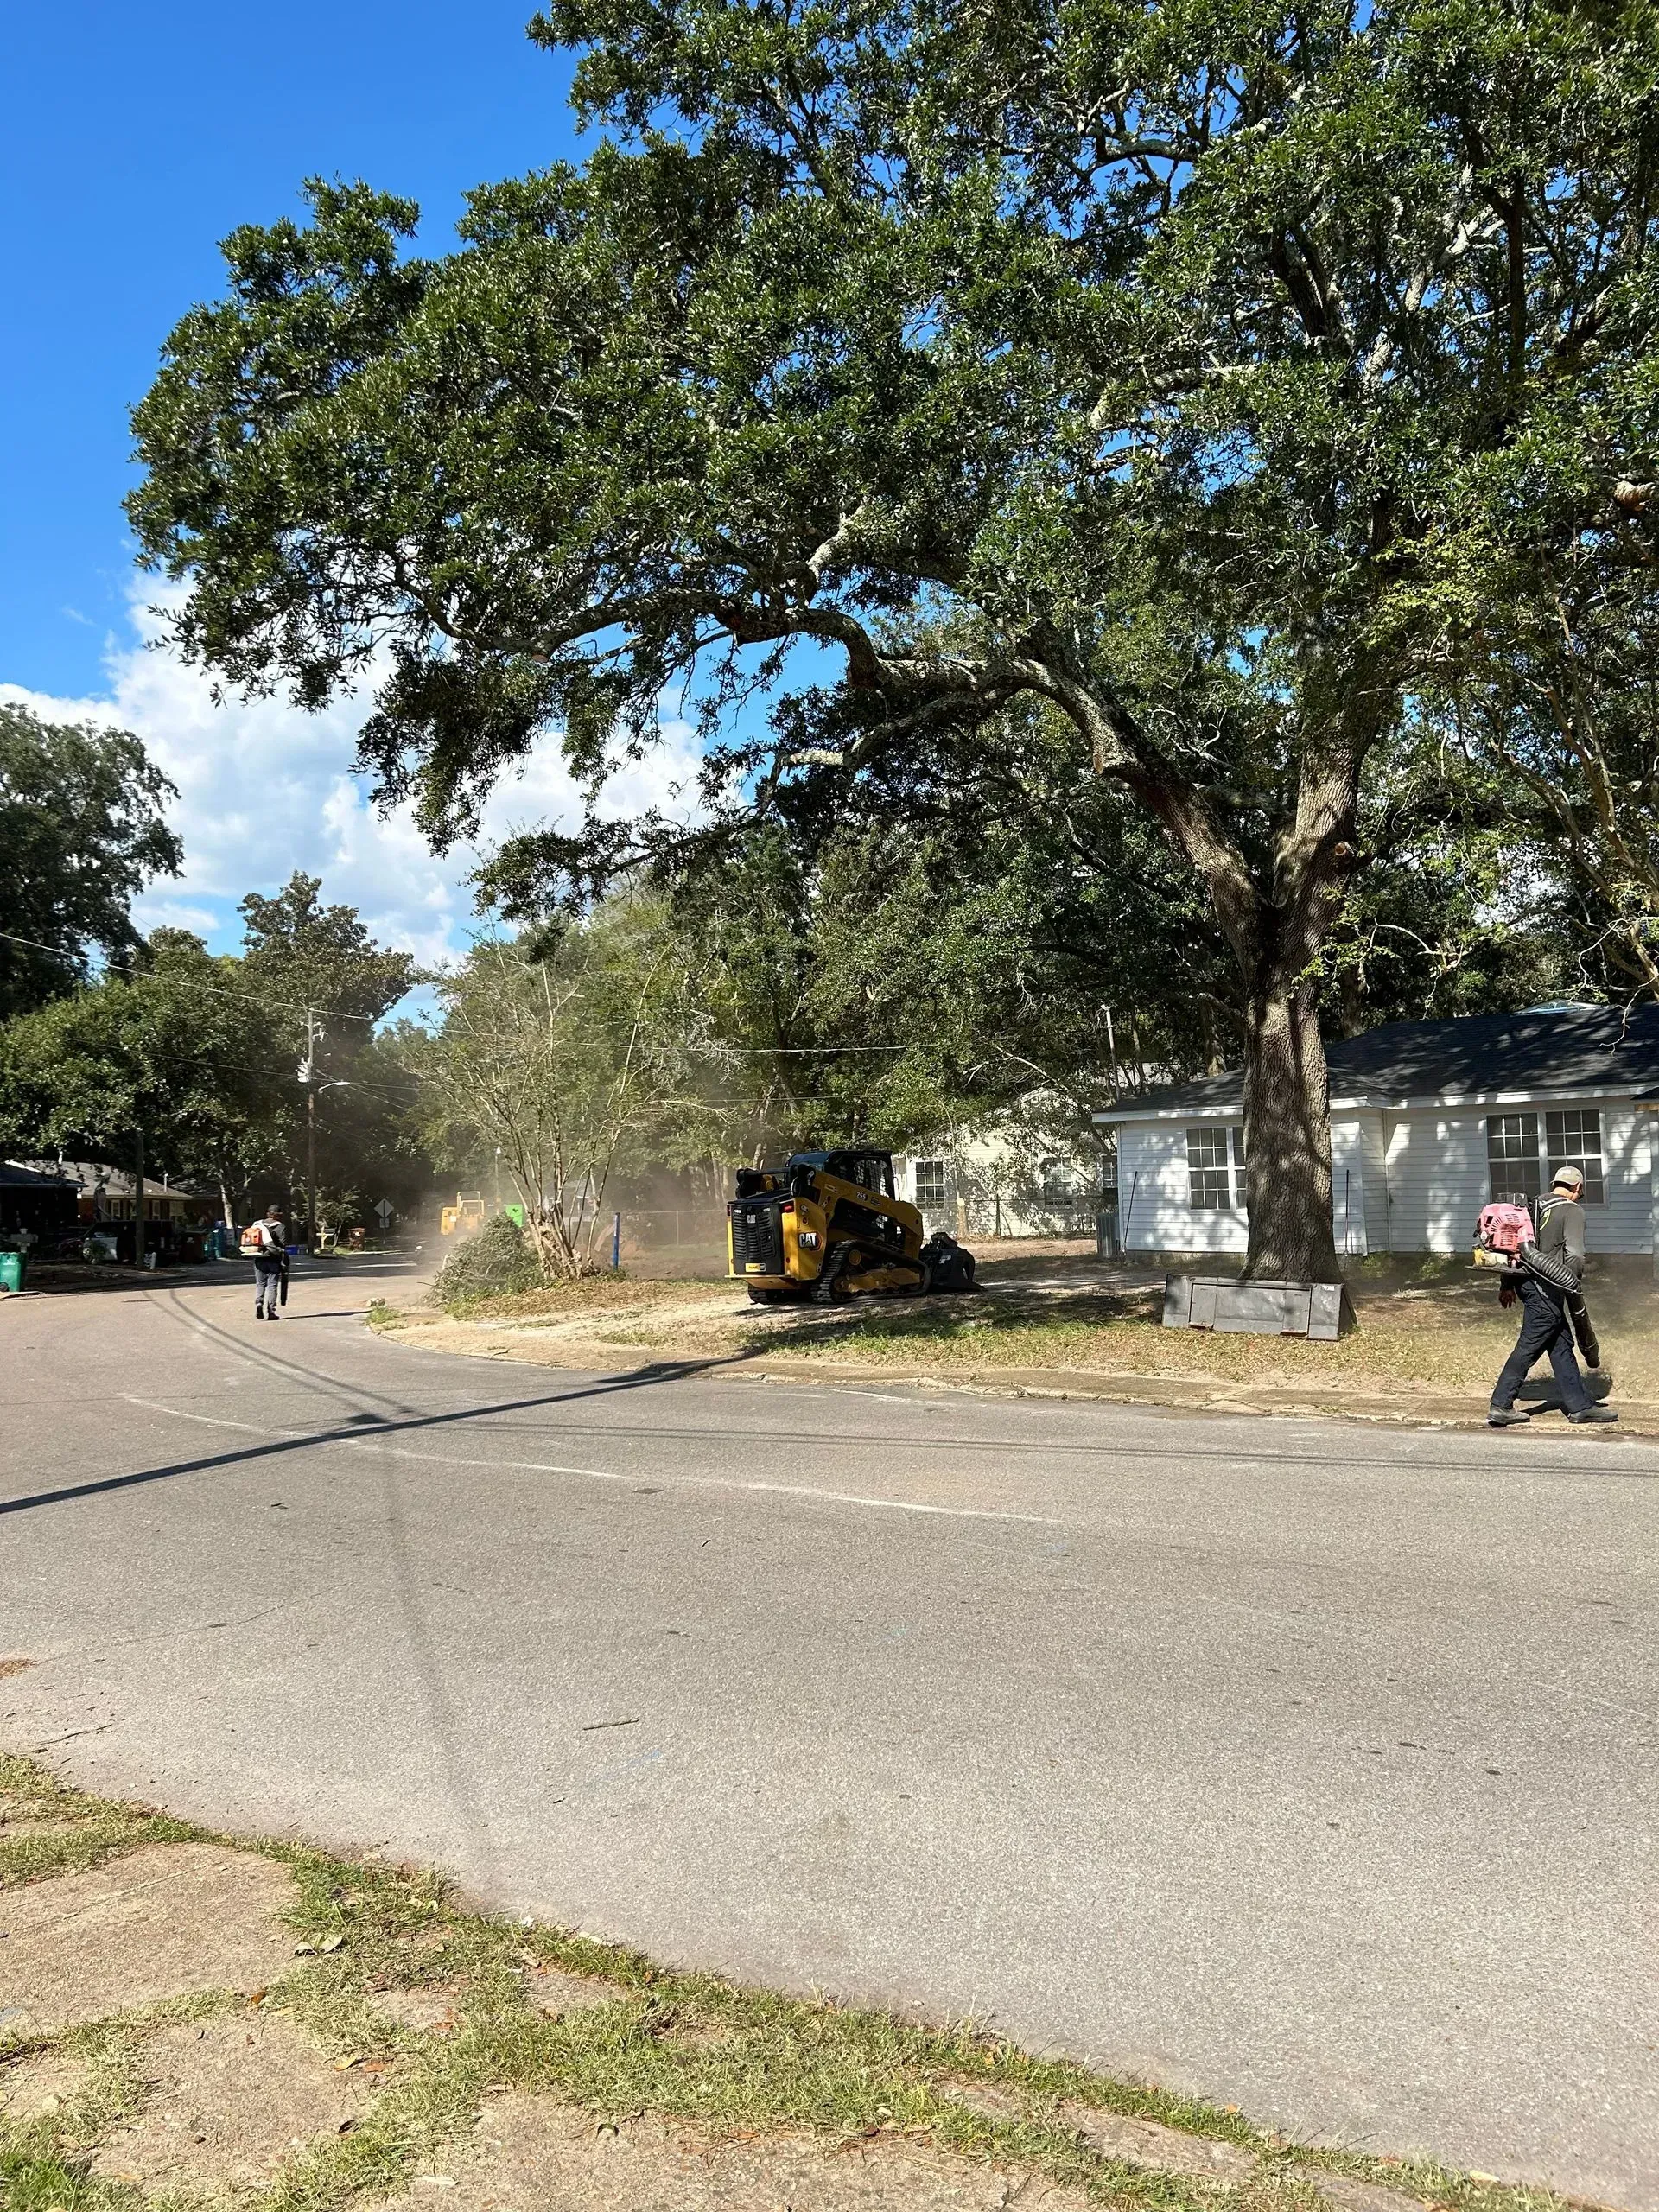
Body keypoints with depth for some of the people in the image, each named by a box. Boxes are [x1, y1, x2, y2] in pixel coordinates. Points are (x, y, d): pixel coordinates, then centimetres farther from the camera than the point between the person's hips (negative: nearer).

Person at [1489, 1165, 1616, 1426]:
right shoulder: (1573, 1210, -7)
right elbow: (1575, 1254, -17)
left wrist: (1508, 1285, 21)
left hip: (1527, 1282, 8)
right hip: (1546, 1288, -8)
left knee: (1562, 1344, 13)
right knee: (1529, 1346, -4)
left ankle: (1580, 1406, 17)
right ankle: (1501, 1406, -3)